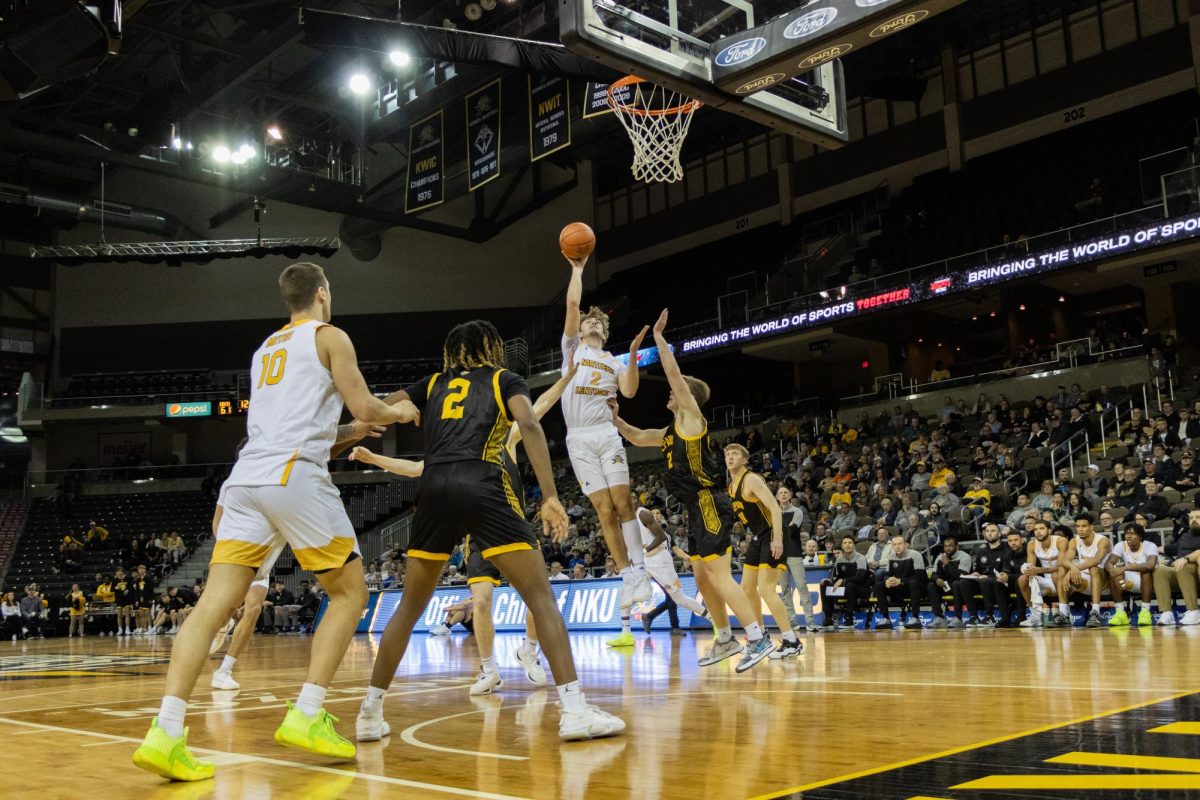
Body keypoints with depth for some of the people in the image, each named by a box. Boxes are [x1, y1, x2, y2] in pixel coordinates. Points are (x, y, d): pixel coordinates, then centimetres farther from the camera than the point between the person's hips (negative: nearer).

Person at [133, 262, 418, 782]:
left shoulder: (266, 348, 29)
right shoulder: (329, 336, 8)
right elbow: (365, 408, 1)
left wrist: (355, 430, 45)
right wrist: (399, 413, 23)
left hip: (246, 479, 6)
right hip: (296, 477, -6)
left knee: (215, 604, -2)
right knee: (350, 593, 8)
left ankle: (166, 732, -15)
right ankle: (306, 717, -2)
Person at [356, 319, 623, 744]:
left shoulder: (433, 384, 24)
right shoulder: (506, 380, 15)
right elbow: (529, 425, -4)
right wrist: (550, 496, -9)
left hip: (434, 489, 4)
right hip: (483, 487, -3)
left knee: (410, 605, 18)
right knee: (540, 595, 1)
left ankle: (370, 712, 19)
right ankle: (575, 709, -9)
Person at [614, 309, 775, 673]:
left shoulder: (692, 418, -5)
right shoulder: (670, 432, 19)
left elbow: (674, 372, -11)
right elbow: (636, 437, 32)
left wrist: (658, 337, -4)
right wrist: (614, 418, 20)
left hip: (709, 506, -10)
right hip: (697, 509, 10)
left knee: (718, 577, -13)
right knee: (702, 579, 13)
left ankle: (759, 638, -11)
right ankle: (726, 639, 23)